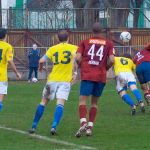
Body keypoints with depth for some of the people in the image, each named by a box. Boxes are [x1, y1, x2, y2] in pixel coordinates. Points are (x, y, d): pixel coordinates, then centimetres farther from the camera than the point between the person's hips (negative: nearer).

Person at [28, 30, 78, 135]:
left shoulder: (52, 49, 9)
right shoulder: (73, 47, 5)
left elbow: (42, 60, -3)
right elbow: (74, 56, -19)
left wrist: (41, 67, 20)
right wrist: (74, 72, -17)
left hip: (52, 79, 2)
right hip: (65, 80, -2)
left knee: (44, 102, 12)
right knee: (60, 103, -8)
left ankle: (34, 127, 13)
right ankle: (54, 127, -26)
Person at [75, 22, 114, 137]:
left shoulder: (85, 42, 7)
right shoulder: (108, 44, 7)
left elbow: (78, 58, -2)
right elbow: (111, 60, -3)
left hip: (87, 75, -2)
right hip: (101, 76, 2)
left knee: (83, 100, -6)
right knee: (94, 102, 13)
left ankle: (83, 122, -29)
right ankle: (90, 126, 6)